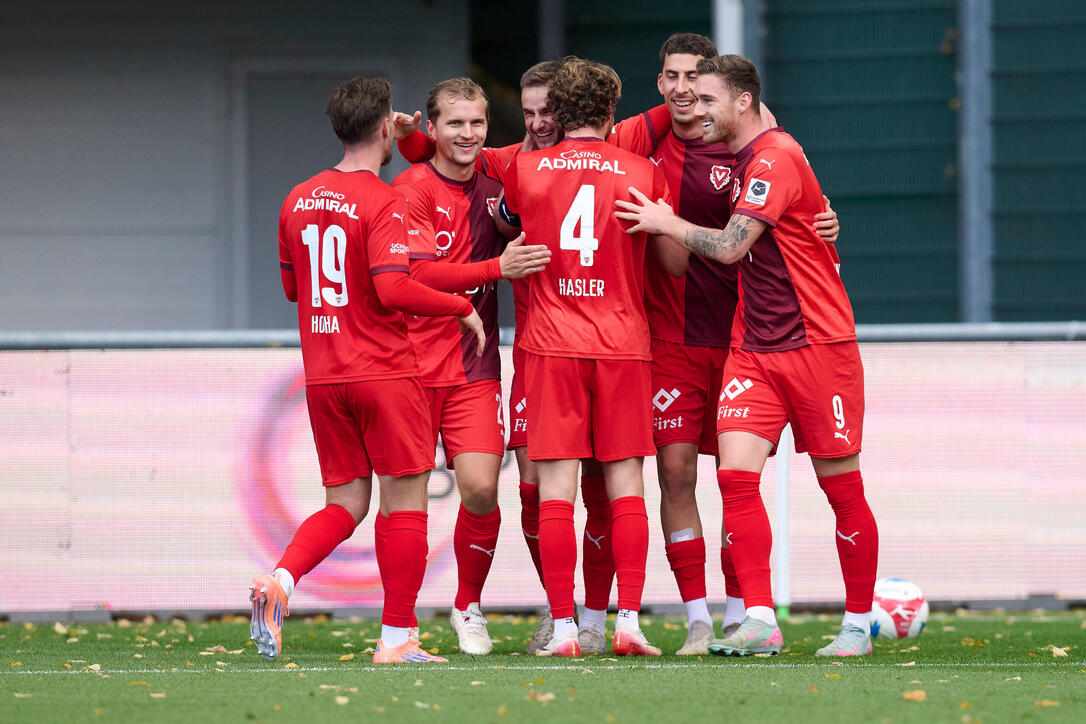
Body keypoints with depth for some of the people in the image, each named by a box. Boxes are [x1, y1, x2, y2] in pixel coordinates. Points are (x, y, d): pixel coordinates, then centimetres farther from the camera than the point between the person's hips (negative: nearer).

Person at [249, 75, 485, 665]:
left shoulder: (299, 199, 9)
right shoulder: (383, 203, -13)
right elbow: (394, 289, -23)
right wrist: (462, 306, -11)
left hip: (322, 376, 6)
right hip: (384, 373, -6)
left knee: (344, 504, 12)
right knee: (406, 501, 3)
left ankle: (279, 583, -13)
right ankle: (396, 638, 3)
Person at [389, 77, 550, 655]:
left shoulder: (494, 189, 10)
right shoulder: (412, 190, -7)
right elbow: (418, 275, -16)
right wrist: (497, 268, -23)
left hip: (473, 369, 3)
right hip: (412, 363, -3)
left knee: (481, 487, -10)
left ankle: (469, 608, 12)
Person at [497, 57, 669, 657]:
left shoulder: (525, 170, 2)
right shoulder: (642, 174, 2)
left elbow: (508, 224, 21)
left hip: (551, 343, 0)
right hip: (623, 343, 0)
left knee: (556, 487, -2)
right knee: (625, 483, 6)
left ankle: (563, 627, -7)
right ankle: (629, 619, -2)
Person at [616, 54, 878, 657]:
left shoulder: (776, 157, -14)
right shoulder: (743, 159, 14)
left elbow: (730, 247, -18)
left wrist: (669, 224, -4)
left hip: (817, 344, -8)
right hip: (754, 347, 8)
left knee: (842, 487, 1)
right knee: (736, 472, -9)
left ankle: (858, 625, 11)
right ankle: (760, 623, -10)